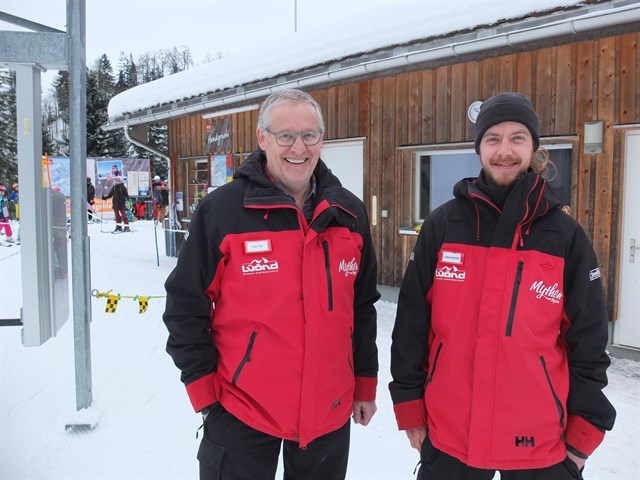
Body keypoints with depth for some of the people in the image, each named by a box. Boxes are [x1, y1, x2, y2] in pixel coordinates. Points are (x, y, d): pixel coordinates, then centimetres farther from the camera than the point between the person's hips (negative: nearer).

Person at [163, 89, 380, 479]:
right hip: (241, 412, -3)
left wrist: (365, 384, 11)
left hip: (330, 412, 4)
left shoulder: (350, 213, 2)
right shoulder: (221, 210, -9)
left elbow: (363, 306, 10)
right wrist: (205, 390, -6)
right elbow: (186, 306, -5)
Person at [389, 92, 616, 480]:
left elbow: (588, 343, 1)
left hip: (540, 444, 0)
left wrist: (583, 436, 2)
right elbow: (411, 323, 0)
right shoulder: (442, 226, -2)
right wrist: (410, 409, 1)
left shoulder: (566, 236, -3)